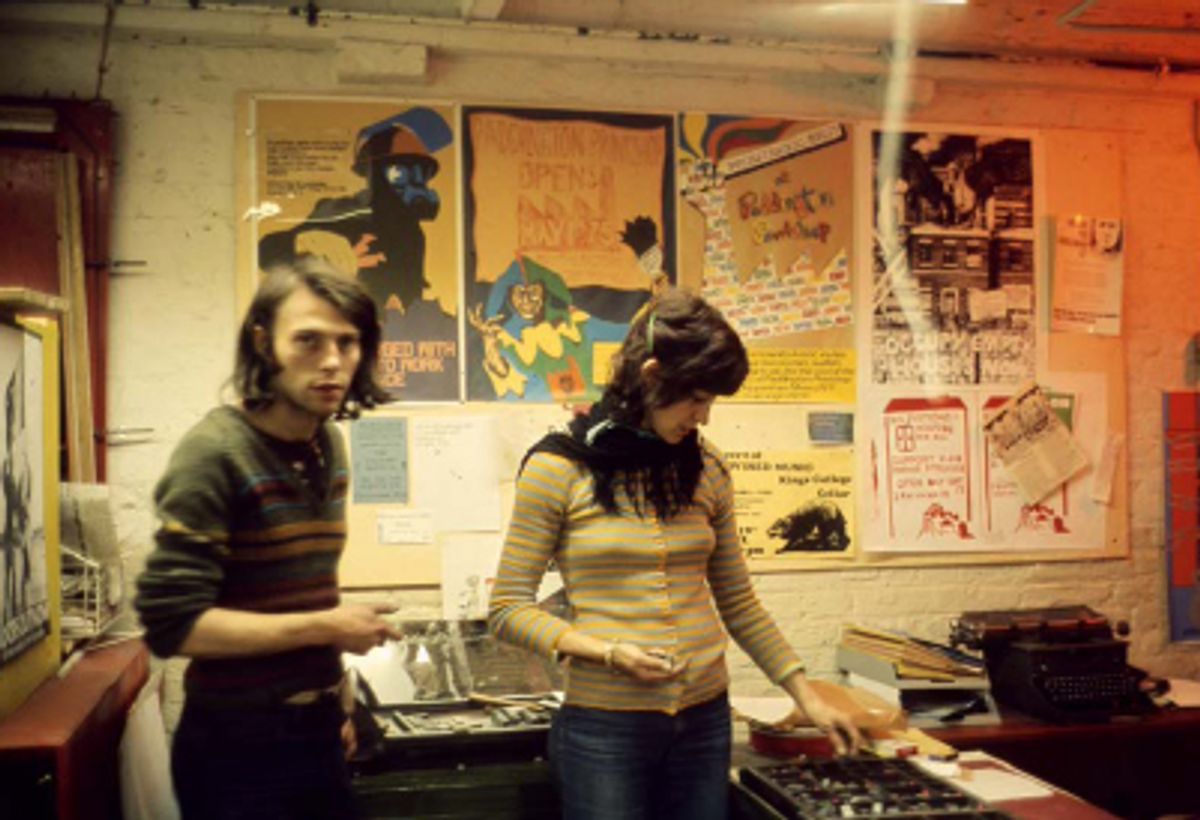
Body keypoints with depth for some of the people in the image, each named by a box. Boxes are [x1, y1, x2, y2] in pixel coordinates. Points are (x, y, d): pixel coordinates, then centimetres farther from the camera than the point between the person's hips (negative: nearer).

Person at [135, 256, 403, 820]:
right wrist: (326, 628, -18)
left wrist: (335, 701, 14)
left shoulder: (328, 444, 4)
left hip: (316, 732, 7)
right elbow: (171, 622, -22)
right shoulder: (215, 452, -18)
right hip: (239, 745, -7)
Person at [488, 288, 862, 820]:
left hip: (705, 720, 4)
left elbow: (737, 602, 11)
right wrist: (606, 651, -18)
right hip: (604, 727, -4)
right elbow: (508, 609, -6)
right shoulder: (559, 467, -8)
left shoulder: (705, 469, 4)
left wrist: (804, 694, 7)